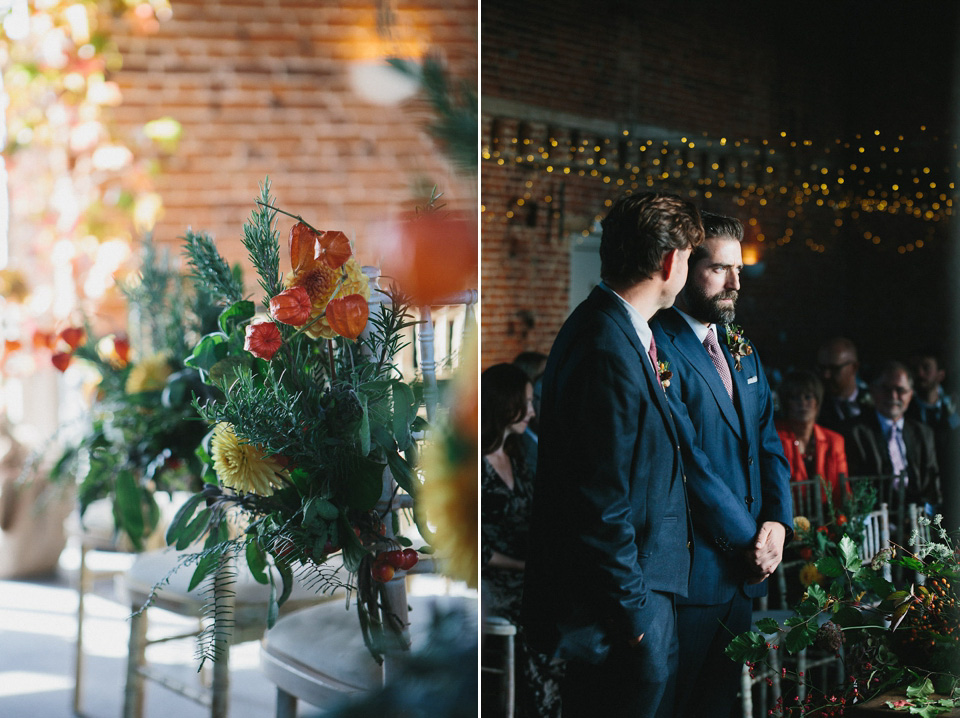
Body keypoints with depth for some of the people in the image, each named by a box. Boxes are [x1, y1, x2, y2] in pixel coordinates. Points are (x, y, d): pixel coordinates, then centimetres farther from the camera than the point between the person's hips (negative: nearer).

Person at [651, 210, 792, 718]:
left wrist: (777, 521, -2)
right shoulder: (659, 347, -13)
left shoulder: (741, 351, 15)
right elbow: (687, 459, -17)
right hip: (692, 566, -8)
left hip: (745, 568, 8)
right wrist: (747, 539, -12)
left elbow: (768, 443, 14)